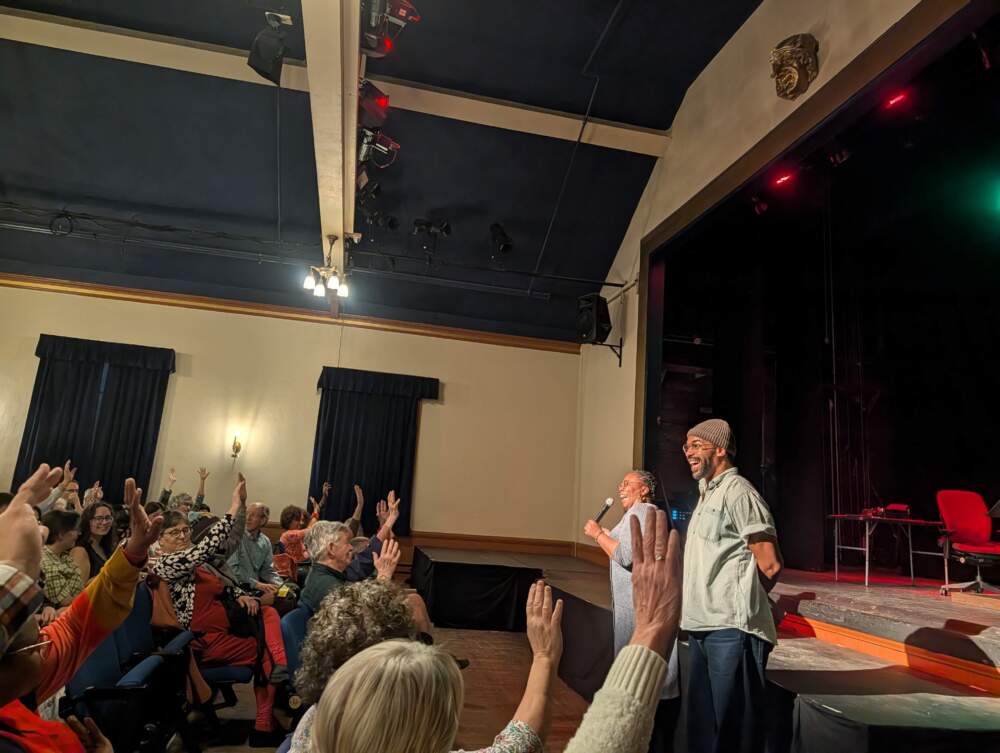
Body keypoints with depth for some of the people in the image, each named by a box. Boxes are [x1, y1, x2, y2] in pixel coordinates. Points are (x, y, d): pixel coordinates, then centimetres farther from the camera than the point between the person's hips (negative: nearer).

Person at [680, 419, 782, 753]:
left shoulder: (737, 492, -11)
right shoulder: (707, 495, 17)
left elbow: (770, 565, -12)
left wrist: (740, 604, 2)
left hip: (730, 629, -9)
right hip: (705, 627, 9)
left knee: (733, 726, 2)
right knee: (703, 722, 18)